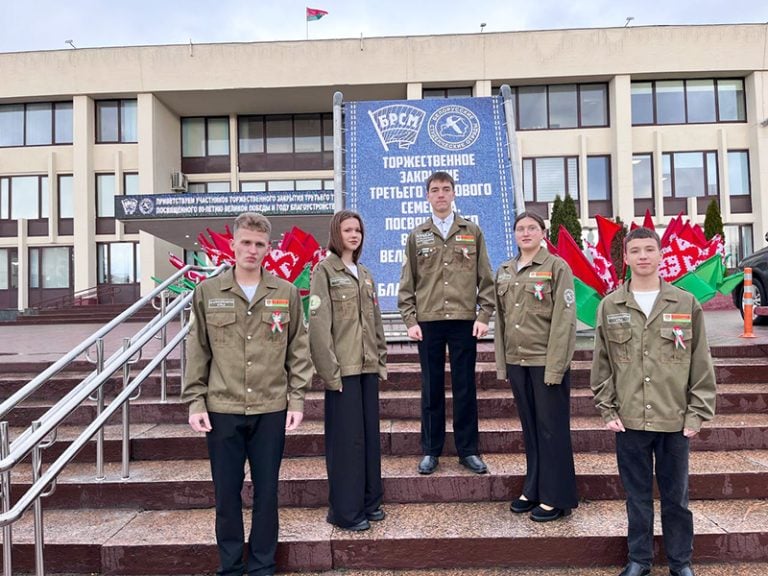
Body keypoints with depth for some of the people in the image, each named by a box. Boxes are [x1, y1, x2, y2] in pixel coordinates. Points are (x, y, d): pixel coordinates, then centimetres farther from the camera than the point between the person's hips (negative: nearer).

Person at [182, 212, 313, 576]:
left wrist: (297, 399, 0)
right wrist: (195, 402, -1)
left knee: (266, 492, 11)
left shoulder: (287, 293, 2)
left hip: (271, 409, 0)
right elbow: (197, 351, 4)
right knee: (227, 493, 11)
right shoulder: (207, 292, 2)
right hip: (222, 409, 0)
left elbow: (298, 350, 4)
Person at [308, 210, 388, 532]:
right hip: (343, 368, -7)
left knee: (370, 434, 12)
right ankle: (346, 510, 13)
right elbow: (318, 324, -12)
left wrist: (381, 361, 13)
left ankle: (370, 501, 26)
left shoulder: (365, 275, 16)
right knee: (346, 438, -1)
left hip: (368, 366, 7)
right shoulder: (325, 270, -5)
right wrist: (330, 369, -17)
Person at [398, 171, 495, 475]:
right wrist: (410, 320, -2)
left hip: (465, 321, 0)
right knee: (432, 388, 7)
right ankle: (431, 451, 19)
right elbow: (407, 283, 7)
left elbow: (485, 278, 6)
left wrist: (484, 316, -3)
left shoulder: (472, 232, 8)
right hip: (428, 322, 1)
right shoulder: (417, 236, 9)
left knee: (465, 388, 6)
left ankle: (468, 450, 19)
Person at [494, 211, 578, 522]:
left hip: (546, 360, -5)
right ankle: (533, 490, 26)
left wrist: (555, 366, -16)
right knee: (529, 427, 14)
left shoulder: (556, 267, -5)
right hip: (517, 361, 5)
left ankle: (556, 497, 15)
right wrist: (501, 363, 10)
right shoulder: (504, 271, 12)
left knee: (552, 428, 2)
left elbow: (564, 319, -10)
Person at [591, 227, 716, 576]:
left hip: (675, 420, 0)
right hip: (629, 420, 0)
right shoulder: (610, 306, 1)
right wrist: (608, 411, 0)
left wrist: (698, 413, -1)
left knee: (676, 495, 13)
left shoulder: (686, 305, 0)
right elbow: (602, 364, 3)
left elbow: (701, 364, 2)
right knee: (637, 495, 13)